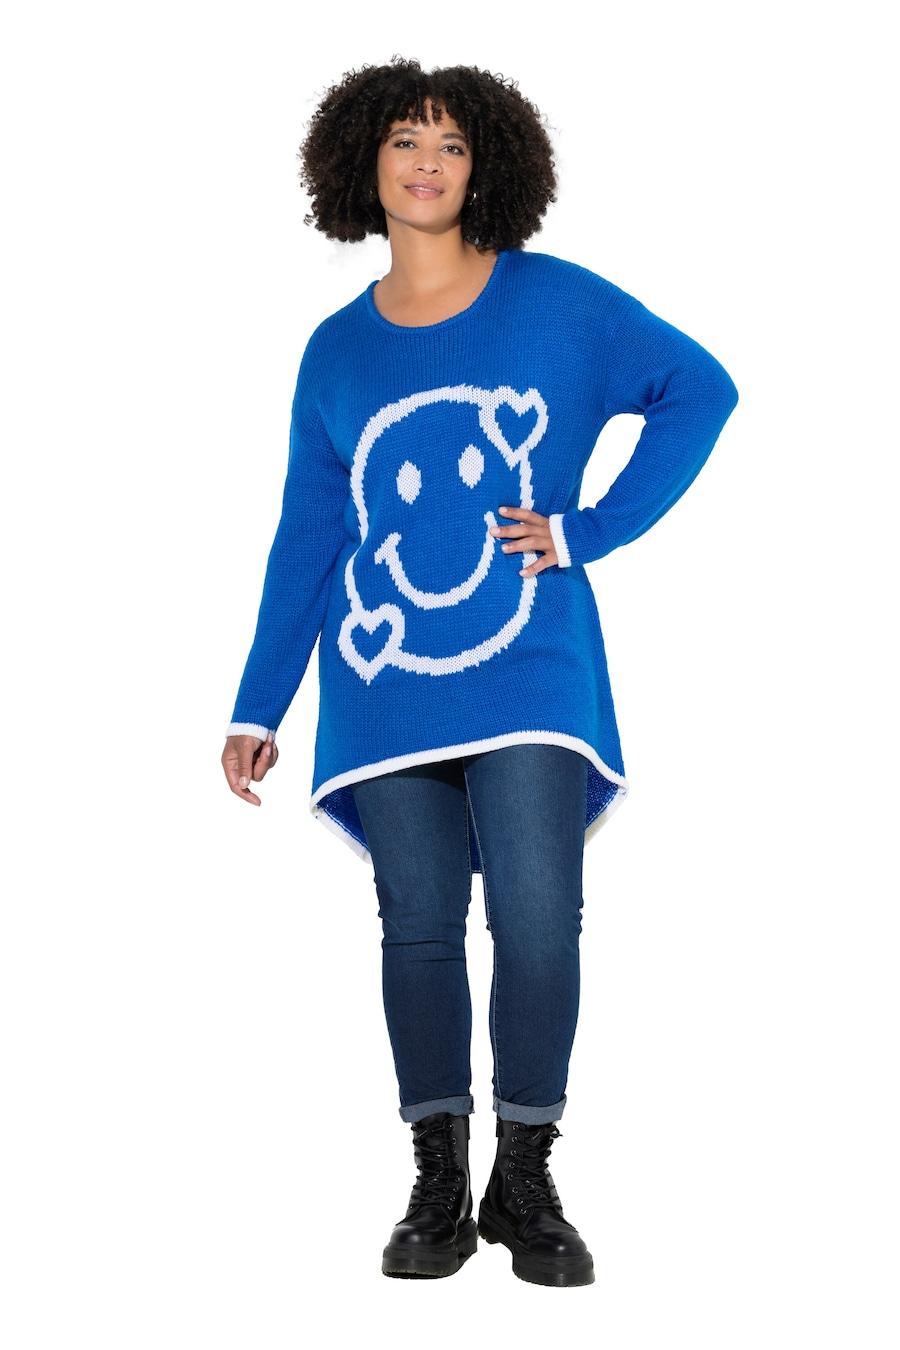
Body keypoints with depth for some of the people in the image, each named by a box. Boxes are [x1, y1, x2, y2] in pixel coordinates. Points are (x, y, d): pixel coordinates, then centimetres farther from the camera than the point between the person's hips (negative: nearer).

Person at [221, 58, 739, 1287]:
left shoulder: (556, 303, 4)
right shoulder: (336, 352, 11)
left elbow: (701, 390, 7)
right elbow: (305, 537, 12)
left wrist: (592, 528, -1)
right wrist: (257, 708, 9)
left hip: (527, 673, -2)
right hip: (383, 684, 2)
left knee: (538, 919, -9)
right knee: (418, 927, 2)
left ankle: (527, 1184, 7)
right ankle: (439, 1188, 13)